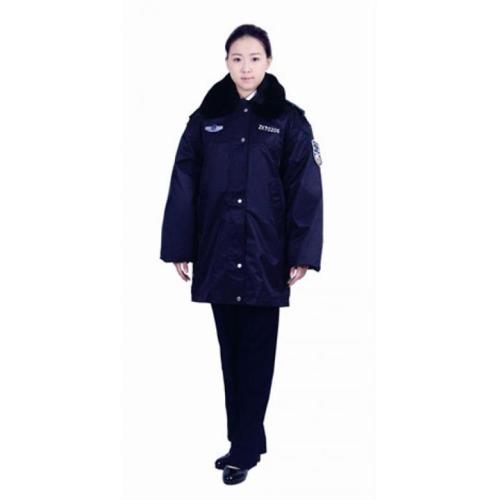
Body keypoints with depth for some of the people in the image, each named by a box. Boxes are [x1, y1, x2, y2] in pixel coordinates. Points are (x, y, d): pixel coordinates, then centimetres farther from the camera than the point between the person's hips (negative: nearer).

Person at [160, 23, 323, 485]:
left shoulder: (289, 120, -1)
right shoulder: (206, 119, 6)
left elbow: (305, 191, -4)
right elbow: (184, 186, 5)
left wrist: (301, 255, -10)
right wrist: (179, 249, 1)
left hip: (265, 257, -3)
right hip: (218, 255, 3)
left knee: (256, 353, 3)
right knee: (231, 351, 10)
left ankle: (245, 447, 11)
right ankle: (245, 440, 23)